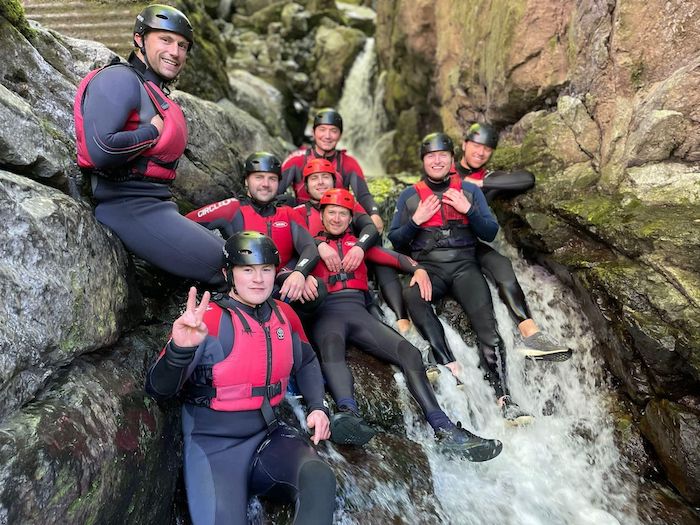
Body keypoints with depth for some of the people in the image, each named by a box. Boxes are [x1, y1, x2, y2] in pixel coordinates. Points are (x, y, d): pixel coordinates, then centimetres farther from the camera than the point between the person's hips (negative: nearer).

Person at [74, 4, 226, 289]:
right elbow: (101, 151, -24)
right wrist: (153, 131, -12)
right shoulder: (120, 78, -9)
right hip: (131, 208, -10)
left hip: (156, 206, 10)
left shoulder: (157, 94, 22)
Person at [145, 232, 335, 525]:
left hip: (269, 437, 4)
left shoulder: (284, 315, 3)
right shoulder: (209, 319, -13)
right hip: (214, 446, -4)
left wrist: (317, 407, 6)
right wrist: (181, 349, -38)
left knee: (319, 480, -24)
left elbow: (306, 363, 21)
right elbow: (158, 390, -19)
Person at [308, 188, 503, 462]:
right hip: (327, 312, -3)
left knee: (409, 353, -19)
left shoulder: (359, 243, 29)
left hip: (358, 310, 3)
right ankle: (348, 414, -63)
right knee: (331, 343, -40)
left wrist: (417, 269, 0)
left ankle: (445, 431, -25)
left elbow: (394, 257, 20)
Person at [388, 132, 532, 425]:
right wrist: (416, 219, -4)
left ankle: (504, 397, -21)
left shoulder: (470, 191, 16)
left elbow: (490, 233, 10)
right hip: (427, 266, 0)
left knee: (487, 326, -22)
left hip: (464, 264, 1)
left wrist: (468, 210, -5)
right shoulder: (409, 196, 16)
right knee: (411, 294, -36)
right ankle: (450, 366, -37)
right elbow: (395, 240, 12)